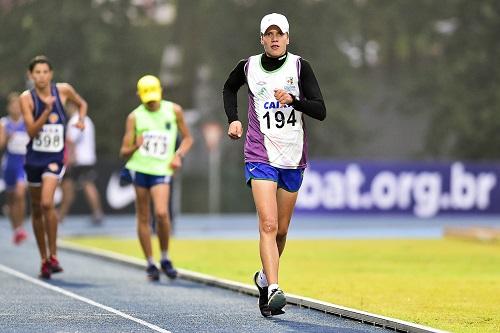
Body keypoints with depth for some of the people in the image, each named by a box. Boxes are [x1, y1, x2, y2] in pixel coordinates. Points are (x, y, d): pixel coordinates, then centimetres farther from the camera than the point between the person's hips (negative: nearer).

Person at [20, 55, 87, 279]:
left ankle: (53, 255, -10)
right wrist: (47, 111, -27)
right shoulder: (27, 98, -7)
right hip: (34, 157, 2)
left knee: (47, 203, -22)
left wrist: (81, 119, 0)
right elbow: (32, 131, -15)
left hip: (55, 157, -2)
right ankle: (44, 259, 23)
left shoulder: (63, 91, -3)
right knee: (36, 210, 10)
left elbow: (82, 104, 18)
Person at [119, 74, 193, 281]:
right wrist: (134, 147, -21)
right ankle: (150, 264, 13)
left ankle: (165, 259, 1)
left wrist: (178, 155, -3)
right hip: (138, 168, 1)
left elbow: (187, 138, 16)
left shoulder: (173, 111, 5)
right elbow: (124, 152, 2)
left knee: (161, 213, -18)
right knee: (143, 217, 3)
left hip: (161, 170, -1)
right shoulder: (134, 117, 3)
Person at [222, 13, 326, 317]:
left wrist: (293, 100, -23)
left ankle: (265, 278, 35)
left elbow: (321, 111, -8)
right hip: (261, 157, -1)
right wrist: (233, 119, 10)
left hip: (293, 160, 2)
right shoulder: (248, 67, 1)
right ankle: (273, 290, -27)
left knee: (281, 231, 11)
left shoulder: (300, 67, -2)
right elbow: (229, 89, 25)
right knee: (268, 224, -19)